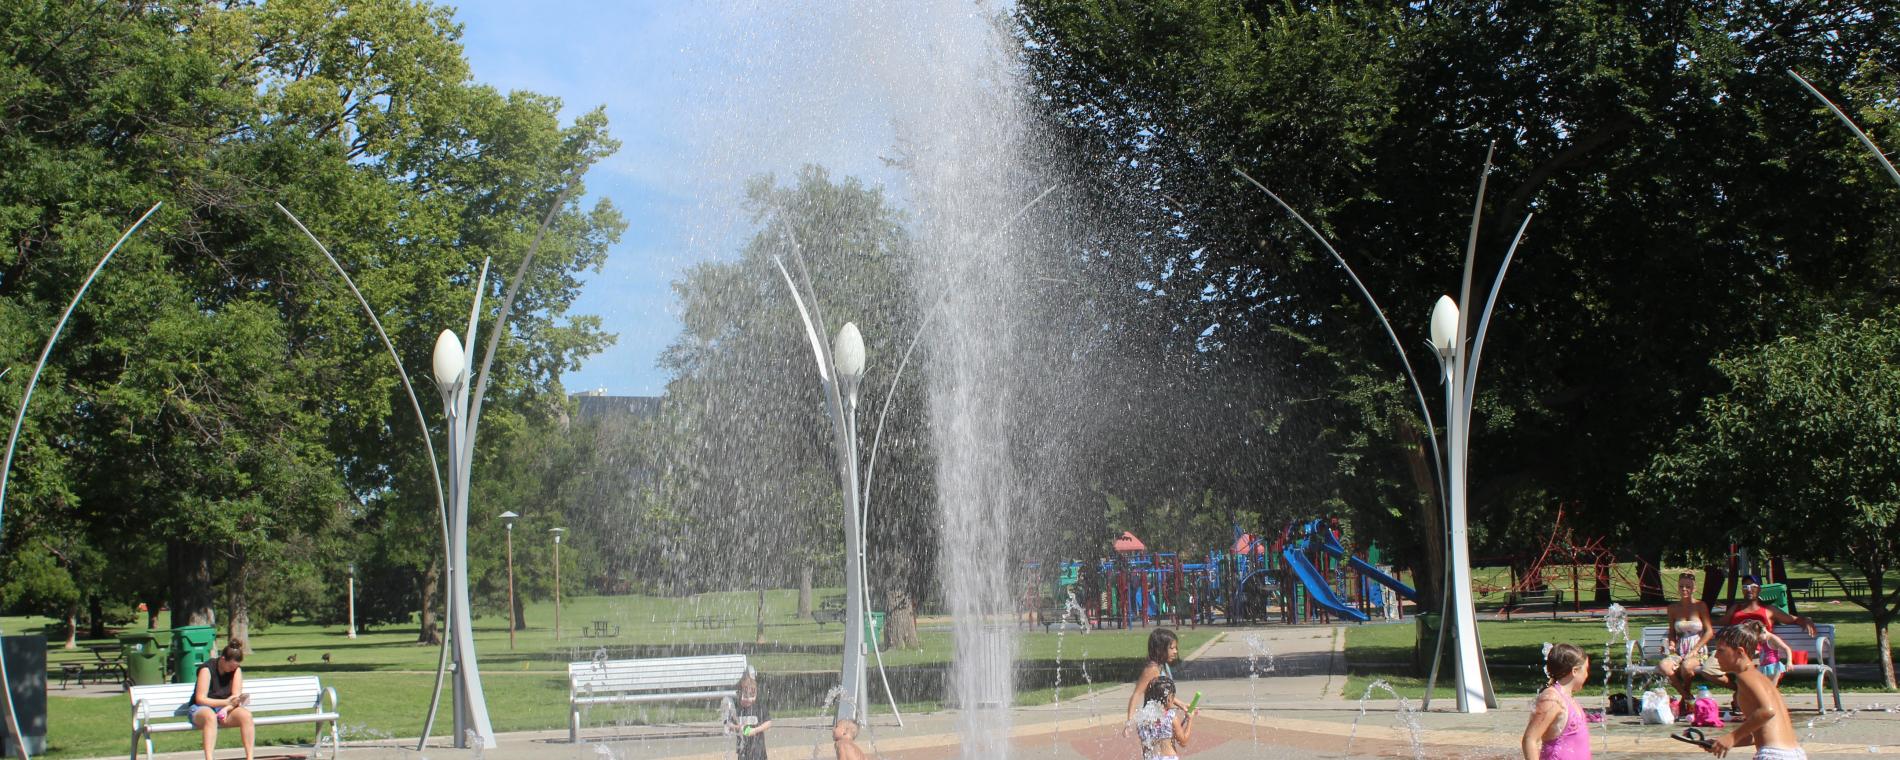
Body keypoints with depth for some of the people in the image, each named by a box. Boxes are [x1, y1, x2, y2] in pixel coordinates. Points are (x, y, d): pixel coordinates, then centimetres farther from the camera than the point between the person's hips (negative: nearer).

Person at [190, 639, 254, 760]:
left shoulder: (236, 669, 1)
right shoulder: (207, 669, -14)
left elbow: (236, 696, -5)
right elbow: (200, 699, -19)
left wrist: (226, 709, -26)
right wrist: (226, 702, -29)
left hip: (225, 708, 4)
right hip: (202, 709, -4)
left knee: (246, 715, -28)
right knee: (210, 716, -41)